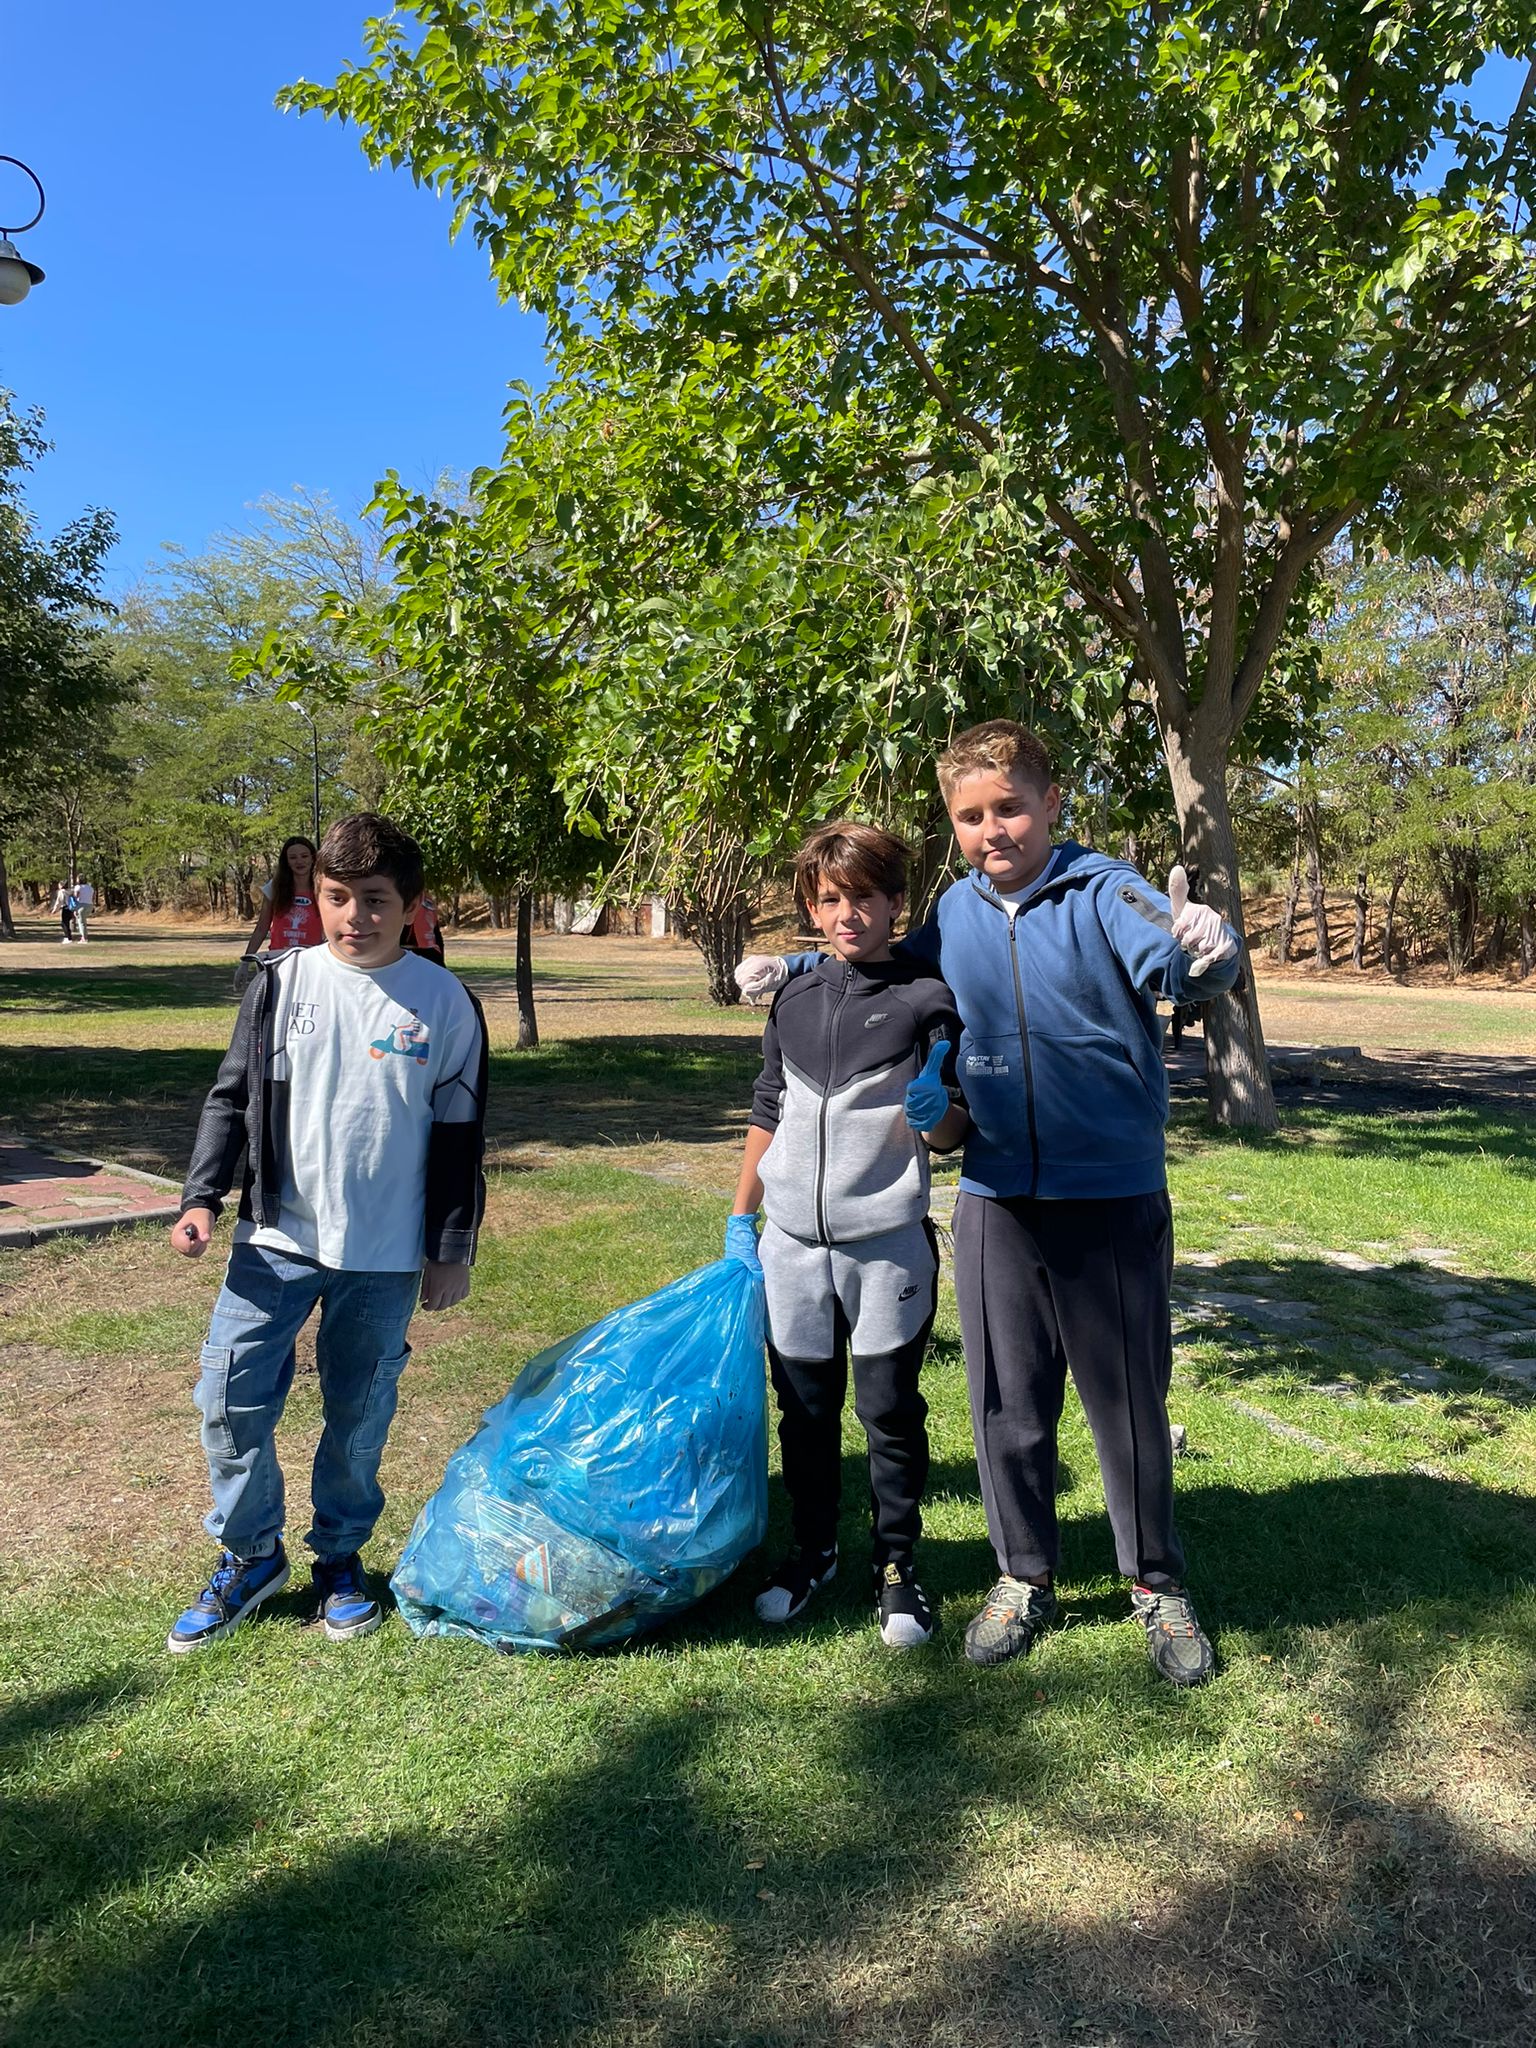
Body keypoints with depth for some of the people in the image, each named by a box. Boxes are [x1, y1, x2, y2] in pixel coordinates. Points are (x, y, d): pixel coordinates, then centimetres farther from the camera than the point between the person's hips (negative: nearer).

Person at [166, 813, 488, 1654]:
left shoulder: (445, 1003, -4)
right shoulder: (281, 983, 0)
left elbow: (459, 1138, 1)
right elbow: (232, 1097, 7)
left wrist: (451, 1251, 1)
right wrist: (201, 1198, -3)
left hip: (386, 1255, -1)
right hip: (276, 1239, 1)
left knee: (359, 1415, 10)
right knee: (230, 1398, 1)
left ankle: (339, 1556, 31)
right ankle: (250, 1554, 23)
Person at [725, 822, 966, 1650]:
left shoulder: (927, 999, -5)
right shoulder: (794, 1002, 7)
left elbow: (951, 1136, -2)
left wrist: (933, 1113, -25)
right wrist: (740, 1216, 12)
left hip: (888, 1245, -3)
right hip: (792, 1242, 4)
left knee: (891, 1411, 6)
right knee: (804, 1410, 14)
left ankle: (896, 1564, 24)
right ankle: (812, 1549, 33)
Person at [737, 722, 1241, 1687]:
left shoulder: (1103, 891, -10)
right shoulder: (956, 912, 4)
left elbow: (1172, 960, -30)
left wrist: (1201, 950, -52)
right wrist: (791, 971, 13)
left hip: (1114, 1198, -3)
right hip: (997, 1200, 4)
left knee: (1130, 1400, 10)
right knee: (1009, 1402, 14)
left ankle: (1158, 1584, 32)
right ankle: (1025, 1579, 34)